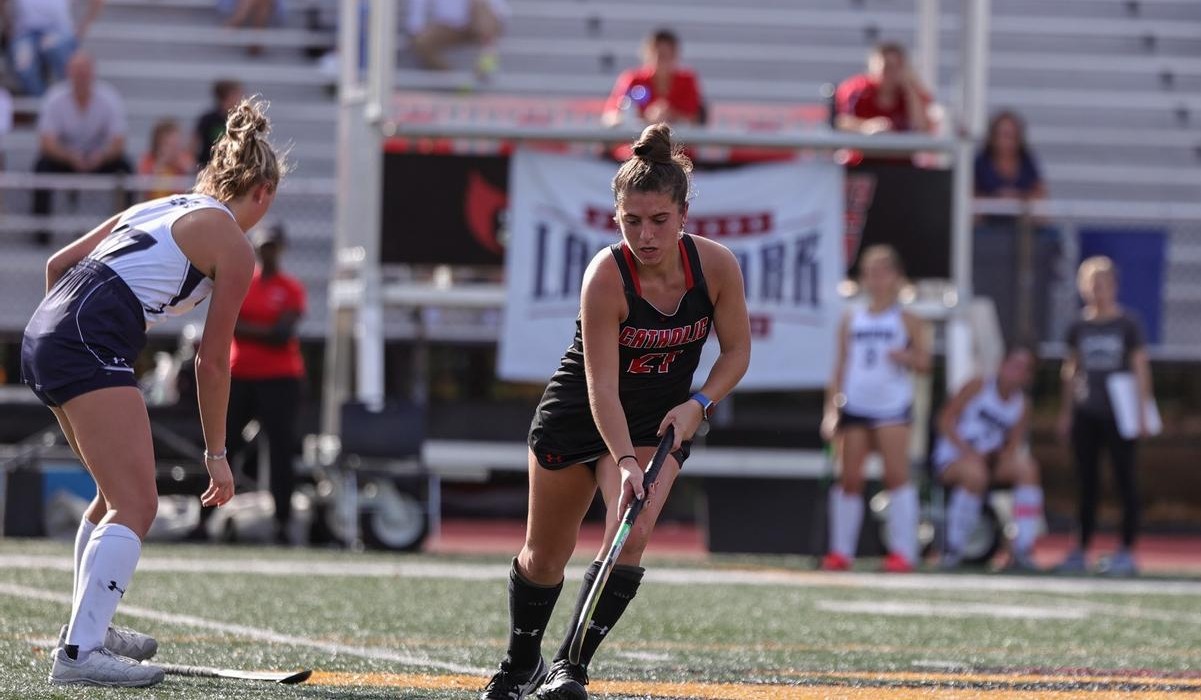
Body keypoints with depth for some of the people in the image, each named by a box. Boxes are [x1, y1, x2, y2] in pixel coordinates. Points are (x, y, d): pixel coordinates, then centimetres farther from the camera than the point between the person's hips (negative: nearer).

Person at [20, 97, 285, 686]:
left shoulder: (158, 207, 25)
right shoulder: (233, 246, 4)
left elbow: (58, 263, 25)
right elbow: (212, 361, 5)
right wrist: (216, 453, 13)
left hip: (42, 334, 9)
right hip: (90, 348, -9)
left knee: (117, 493, 25)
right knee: (135, 505, -11)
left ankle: (90, 628, 35)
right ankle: (77, 654, -21)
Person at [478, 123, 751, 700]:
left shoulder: (717, 266, -19)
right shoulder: (606, 276, -29)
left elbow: (736, 349, -4)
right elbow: (602, 385, -31)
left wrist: (698, 404, -19)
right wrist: (624, 461, -41)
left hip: (661, 419, 2)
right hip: (579, 415, -2)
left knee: (630, 536, -23)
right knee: (544, 556, 11)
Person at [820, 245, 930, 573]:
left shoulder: (906, 321, 5)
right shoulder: (852, 321, 14)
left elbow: (924, 362, 1)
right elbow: (841, 368, 14)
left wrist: (905, 357, -21)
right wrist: (831, 409, 6)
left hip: (892, 407, -3)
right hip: (855, 407, 3)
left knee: (896, 475, -10)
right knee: (849, 478, 2)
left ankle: (903, 550, -9)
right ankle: (841, 550, 7)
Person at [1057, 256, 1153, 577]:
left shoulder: (1128, 324, -2)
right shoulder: (1079, 327, 8)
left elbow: (1140, 367, -3)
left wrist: (1142, 409, -9)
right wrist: (1066, 412, 13)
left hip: (1118, 414, -4)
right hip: (1085, 414, 4)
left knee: (1125, 478, -3)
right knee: (1087, 481, 7)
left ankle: (1127, 551, 0)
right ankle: (1081, 550, 11)